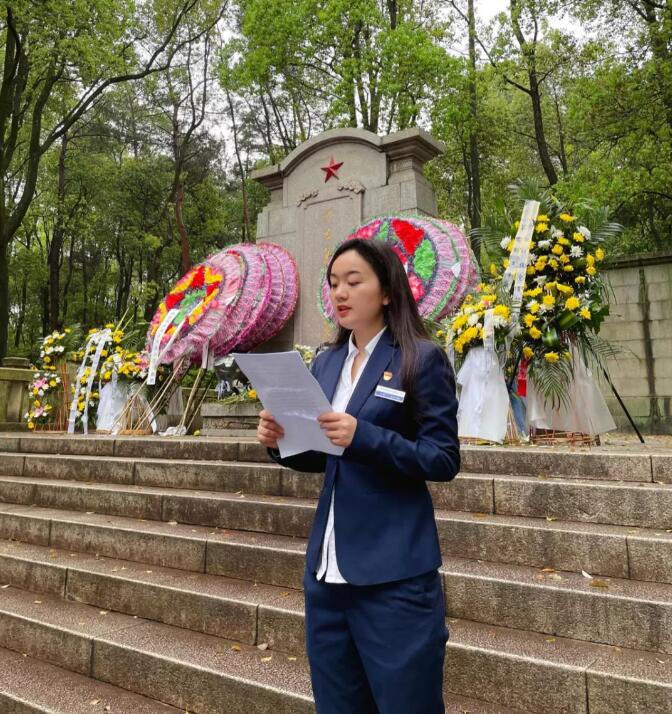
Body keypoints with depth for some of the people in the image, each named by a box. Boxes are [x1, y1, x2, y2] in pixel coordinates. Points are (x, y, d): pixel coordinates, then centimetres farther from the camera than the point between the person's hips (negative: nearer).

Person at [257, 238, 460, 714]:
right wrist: (281, 442, -5)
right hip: (327, 567, 6)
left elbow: (444, 460, -11)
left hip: (394, 574, -6)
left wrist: (364, 437, -24)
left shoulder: (422, 359, -8)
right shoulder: (325, 364, 9)